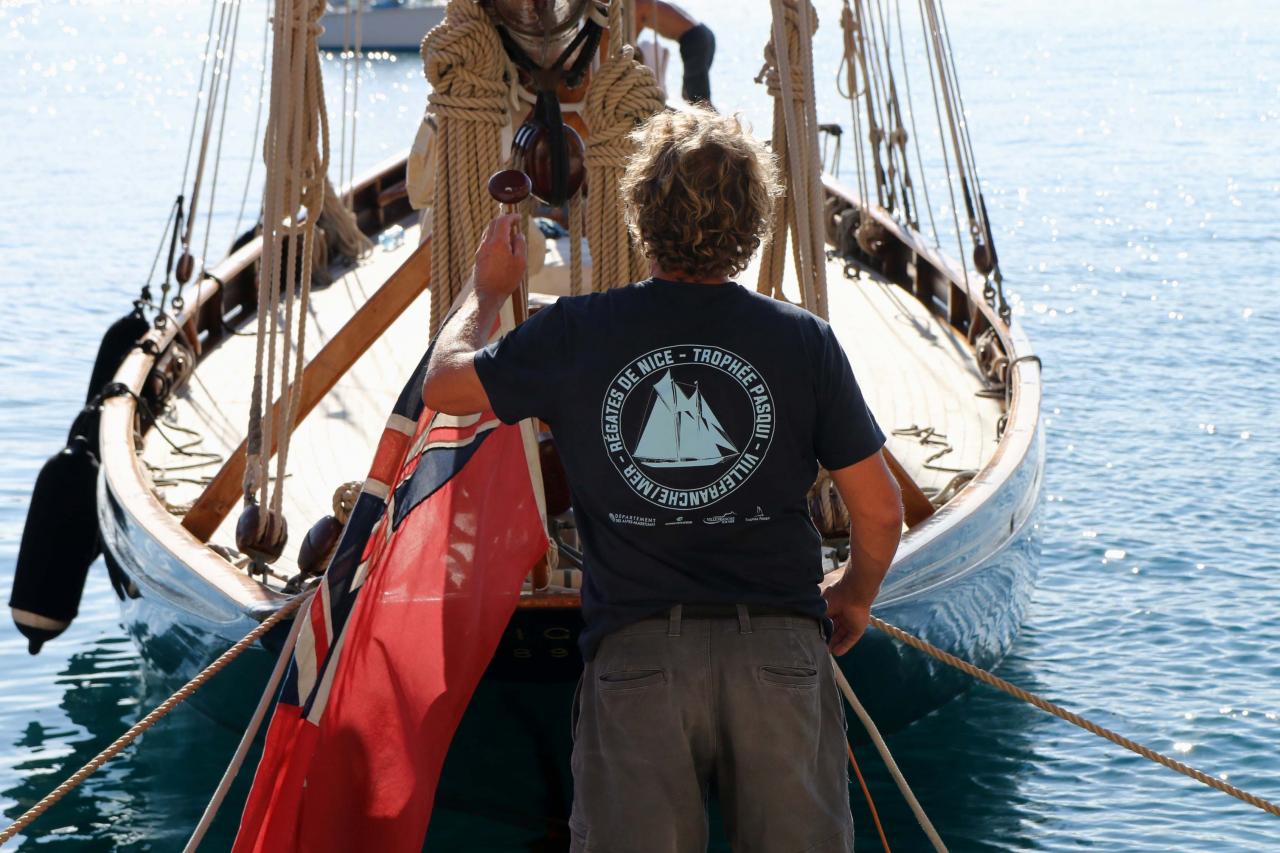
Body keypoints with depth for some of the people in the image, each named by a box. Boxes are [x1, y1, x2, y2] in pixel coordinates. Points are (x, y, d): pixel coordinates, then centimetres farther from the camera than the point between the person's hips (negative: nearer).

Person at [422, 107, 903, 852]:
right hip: (780, 646, 0)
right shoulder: (803, 340, -2)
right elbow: (880, 510, 3)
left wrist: (488, 289, 33)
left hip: (636, 655, 0)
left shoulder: (576, 336, -2)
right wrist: (857, 594, 24)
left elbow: (443, 385, 15)